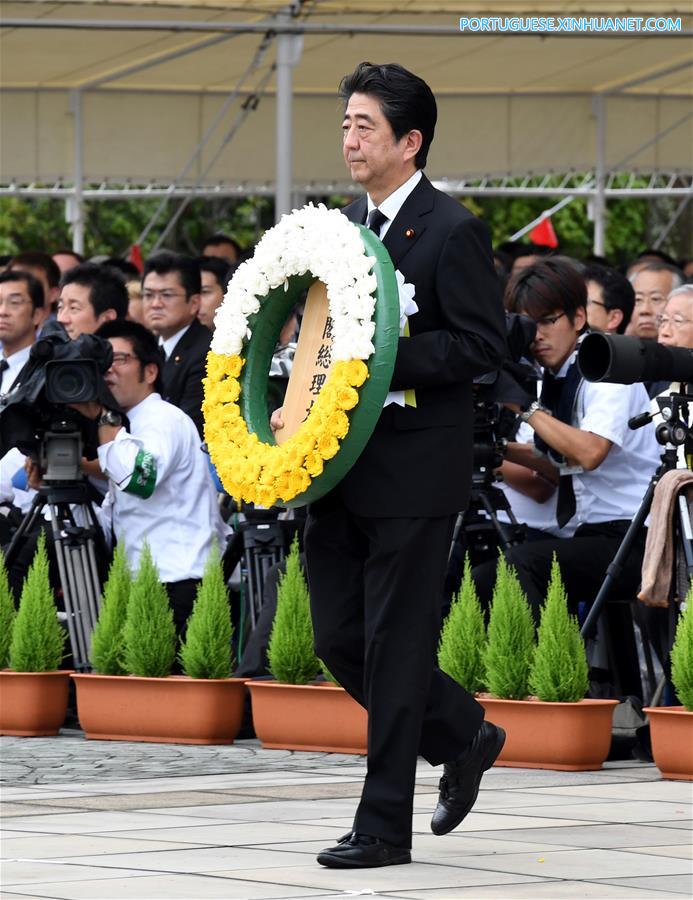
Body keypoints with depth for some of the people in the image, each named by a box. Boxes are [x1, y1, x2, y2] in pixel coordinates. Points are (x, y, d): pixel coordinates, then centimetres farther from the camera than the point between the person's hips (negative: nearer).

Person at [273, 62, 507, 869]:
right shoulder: (343, 225, 13)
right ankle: (462, 736, 30)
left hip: (414, 474, -8)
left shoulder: (452, 232, -10)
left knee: (394, 646, -3)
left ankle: (385, 825, 3)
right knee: (339, 638, 9)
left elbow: (481, 345, -15)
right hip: (342, 469, 8)